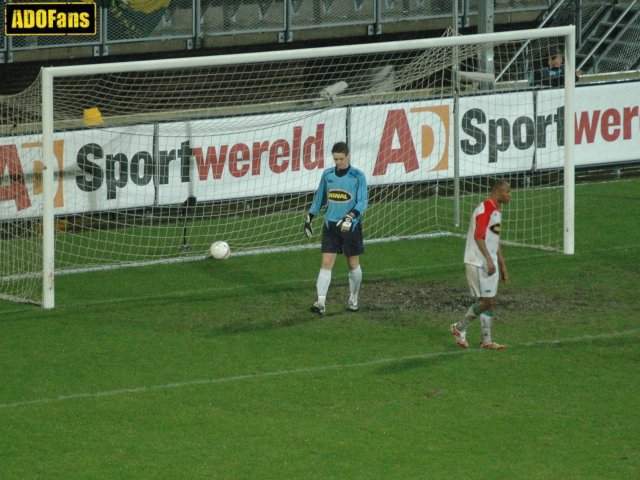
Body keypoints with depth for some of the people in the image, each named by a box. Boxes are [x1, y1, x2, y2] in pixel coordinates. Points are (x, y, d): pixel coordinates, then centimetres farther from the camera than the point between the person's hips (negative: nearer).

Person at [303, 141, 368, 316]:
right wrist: (309, 217, 12)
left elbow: (363, 201, -11)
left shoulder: (357, 176, -6)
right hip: (330, 224, 2)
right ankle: (321, 302, -15)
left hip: (351, 226, -2)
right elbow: (320, 197, 18)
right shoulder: (327, 175, 6)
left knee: (353, 264, 7)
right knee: (327, 262, -8)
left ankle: (353, 299, 26)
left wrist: (351, 216, -26)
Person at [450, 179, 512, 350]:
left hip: (490, 263, 10)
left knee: (489, 301, 8)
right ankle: (460, 328, 5)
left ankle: (486, 340, 11)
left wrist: (502, 266, 23)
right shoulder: (485, 209, -15)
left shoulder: (496, 211, 16)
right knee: (486, 301, -9)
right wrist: (489, 260, -29)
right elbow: (478, 236, -23)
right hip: (478, 263, -10)